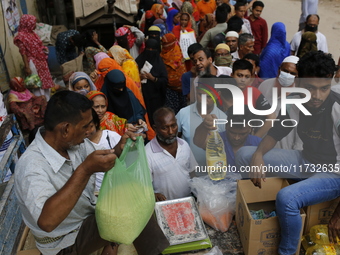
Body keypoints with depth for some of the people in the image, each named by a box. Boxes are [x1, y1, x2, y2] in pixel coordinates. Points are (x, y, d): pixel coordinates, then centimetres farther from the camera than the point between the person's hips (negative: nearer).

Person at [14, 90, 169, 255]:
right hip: (66, 242, -7)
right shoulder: (31, 166, -32)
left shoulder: (74, 141, -10)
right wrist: (84, 170, -45)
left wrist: (119, 149, -17)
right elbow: (47, 222, -44)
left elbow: (104, 161, 5)